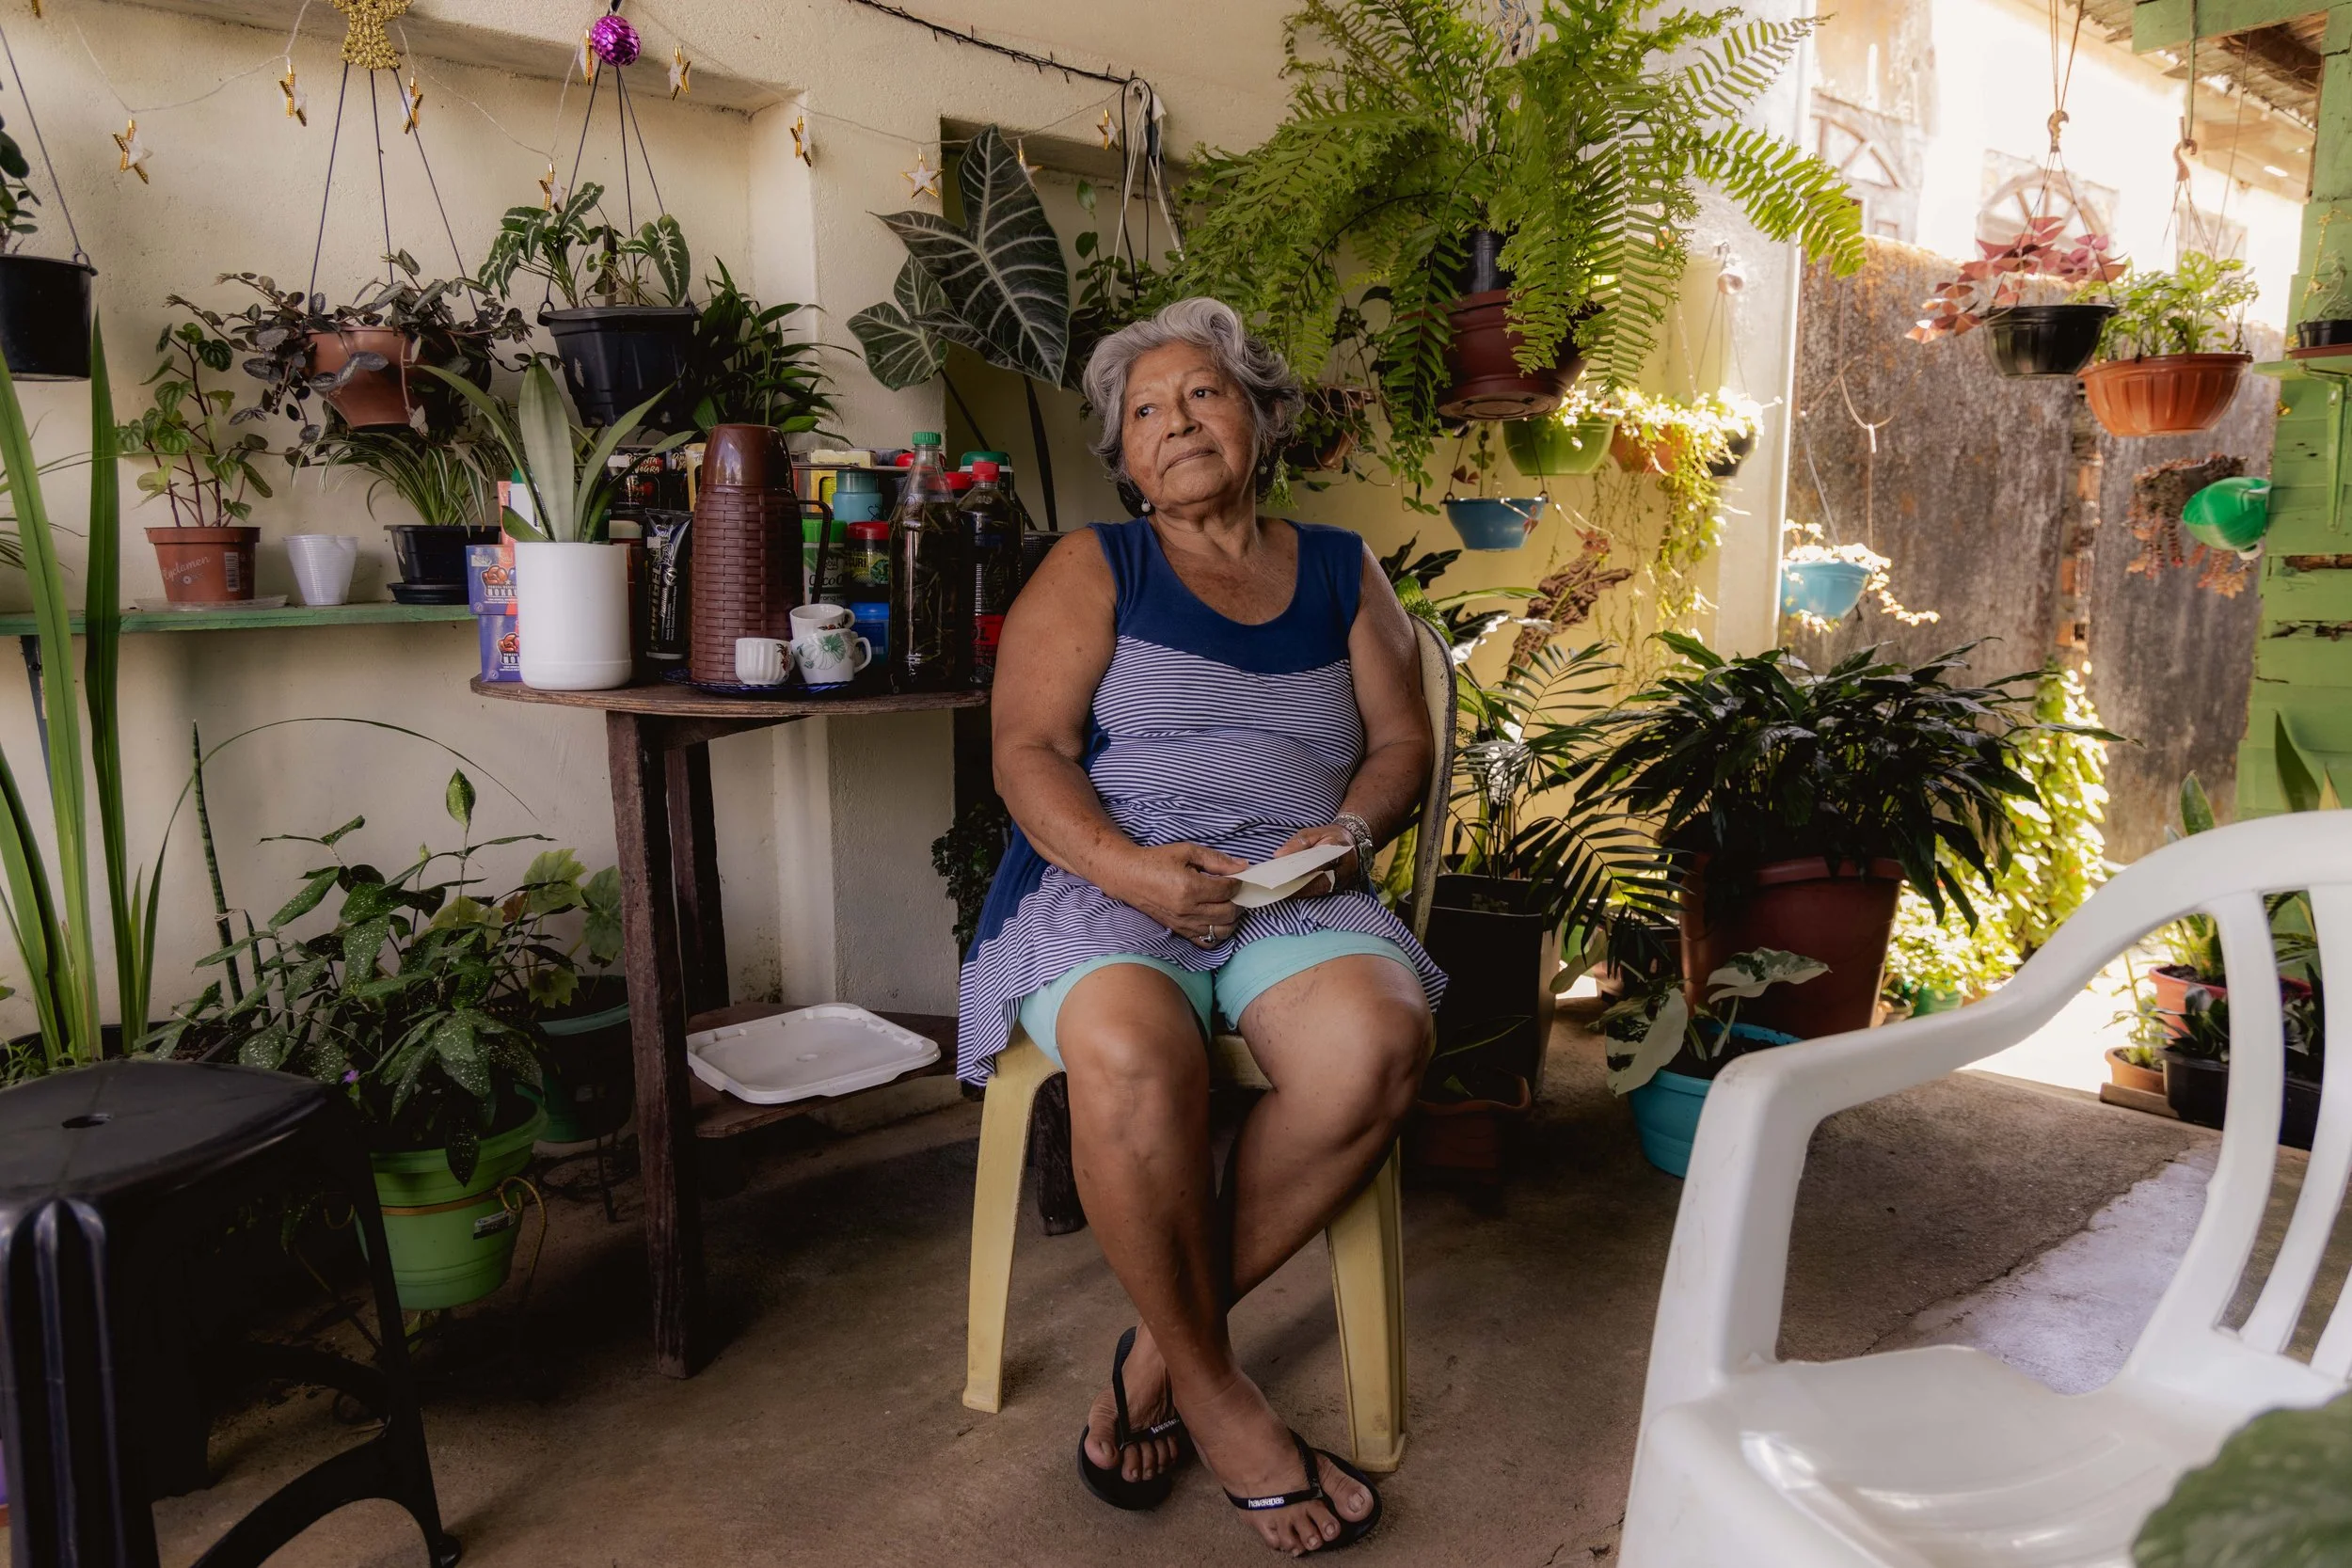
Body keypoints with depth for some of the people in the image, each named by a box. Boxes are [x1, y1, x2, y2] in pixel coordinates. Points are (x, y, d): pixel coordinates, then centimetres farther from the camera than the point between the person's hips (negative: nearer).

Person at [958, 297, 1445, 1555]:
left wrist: (1351, 828, -7)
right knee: (1132, 1055, -36)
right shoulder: (1092, 569, 10)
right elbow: (1029, 754, -1)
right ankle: (1210, 1383, -11)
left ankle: (1161, 1339, -10)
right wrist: (1130, 868, -19)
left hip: (1294, 893, 3)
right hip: (1105, 883, -2)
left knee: (1375, 1048, -30)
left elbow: (1402, 742, 16)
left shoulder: (1341, 571, 19)